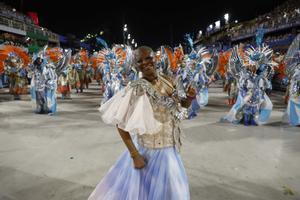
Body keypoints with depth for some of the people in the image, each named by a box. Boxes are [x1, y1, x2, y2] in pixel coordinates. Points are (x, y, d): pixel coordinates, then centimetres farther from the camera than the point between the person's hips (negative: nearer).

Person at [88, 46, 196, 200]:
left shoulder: (166, 80, -3)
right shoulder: (136, 89, -22)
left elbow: (180, 106, 10)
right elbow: (120, 124, -19)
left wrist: (190, 98, -11)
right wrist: (134, 155, -20)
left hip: (170, 149, 6)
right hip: (148, 151, -6)